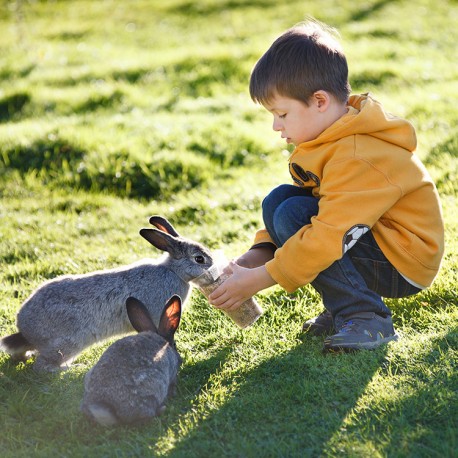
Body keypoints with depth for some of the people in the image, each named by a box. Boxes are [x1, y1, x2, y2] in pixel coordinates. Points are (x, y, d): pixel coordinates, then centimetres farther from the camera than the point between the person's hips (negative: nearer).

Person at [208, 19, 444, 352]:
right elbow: (325, 209, 10)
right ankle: (342, 308, 3)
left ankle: (366, 318, -14)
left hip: (403, 265, -10)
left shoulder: (359, 158, -26)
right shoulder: (333, 141, 5)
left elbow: (327, 236, -31)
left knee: (292, 215, -21)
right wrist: (260, 253, -3)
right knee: (278, 199, -1)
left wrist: (259, 279, -24)